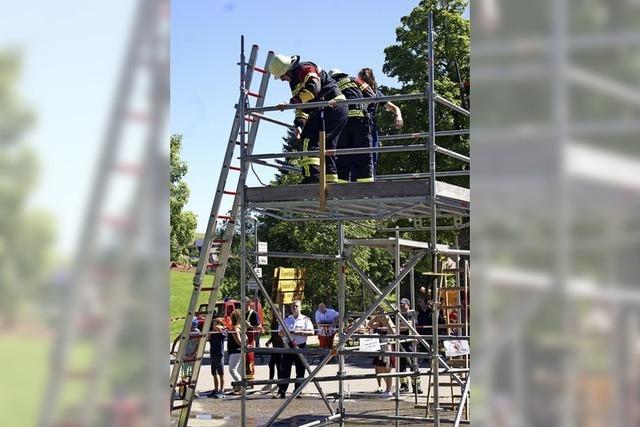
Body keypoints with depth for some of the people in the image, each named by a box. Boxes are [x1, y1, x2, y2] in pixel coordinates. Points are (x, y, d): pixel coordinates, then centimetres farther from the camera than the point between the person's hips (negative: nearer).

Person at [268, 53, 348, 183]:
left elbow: (313, 88, -26)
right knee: (326, 148, 12)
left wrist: (292, 102, -24)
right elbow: (302, 104, 21)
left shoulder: (306, 68, -8)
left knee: (310, 138, -17)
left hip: (332, 107, -11)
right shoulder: (294, 80, 23)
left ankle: (312, 176, -26)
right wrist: (299, 124, 6)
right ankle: (331, 182, 13)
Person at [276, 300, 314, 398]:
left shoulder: (305, 319, 5)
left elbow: (311, 332, -3)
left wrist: (300, 332, -15)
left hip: (300, 346, -2)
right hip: (288, 346, 2)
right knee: (285, 369, -3)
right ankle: (281, 391, -3)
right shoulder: (286, 319, 14)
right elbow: (280, 332, 11)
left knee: (300, 371, 1)